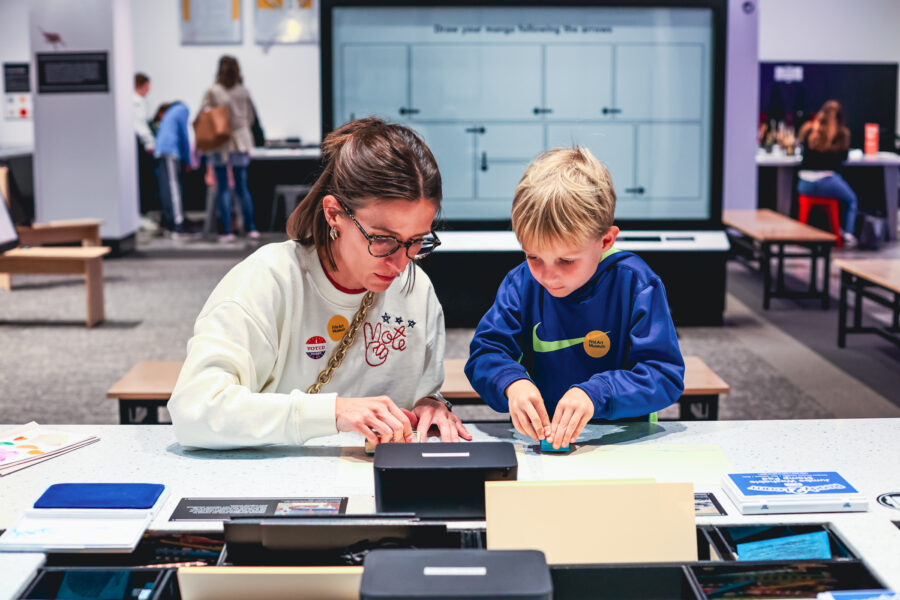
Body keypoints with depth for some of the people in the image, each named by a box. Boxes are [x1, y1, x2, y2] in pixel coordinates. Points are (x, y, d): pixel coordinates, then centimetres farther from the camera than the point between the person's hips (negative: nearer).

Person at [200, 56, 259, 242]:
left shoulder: (213, 92, -8)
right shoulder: (243, 92, 1)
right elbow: (250, 117, 9)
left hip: (220, 144, -3)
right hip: (241, 142, 3)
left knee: (223, 189, 2)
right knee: (242, 187, 10)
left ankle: (227, 231, -1)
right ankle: (251, 228, 8)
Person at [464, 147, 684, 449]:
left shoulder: (635, 284, -9)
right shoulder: (521, 283, 0)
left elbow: (666, 376, -13)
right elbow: (484, 354, 0)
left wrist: (595, 393, -28)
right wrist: (511, 382, -23)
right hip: (536, 436, 2)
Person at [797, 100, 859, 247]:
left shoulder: (808, 129, 2)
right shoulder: (842, 134, -3)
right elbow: (844, 157, 9)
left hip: (804, 184, 3)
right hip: (827, 181, -3)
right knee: (851, 200, 26)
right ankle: (848, 234, 13)